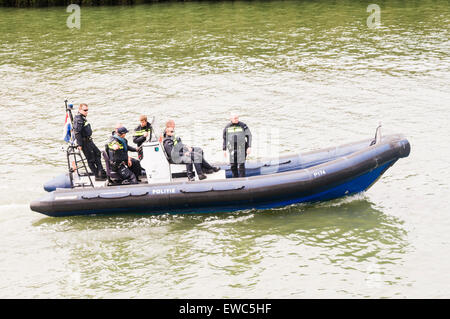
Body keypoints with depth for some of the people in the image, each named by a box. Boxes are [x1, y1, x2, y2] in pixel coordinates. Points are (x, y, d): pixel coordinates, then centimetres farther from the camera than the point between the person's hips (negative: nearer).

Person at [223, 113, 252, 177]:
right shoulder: (227, 127, 5)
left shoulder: (243, 125, -2)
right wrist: (224, 150, 11)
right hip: (232, 148, 3)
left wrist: (249, 147, -8)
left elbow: (249, 136, 0)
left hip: (241, 148, -3)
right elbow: (225, 138, 13)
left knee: (241, 164, -10)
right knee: (233, 165, 2)